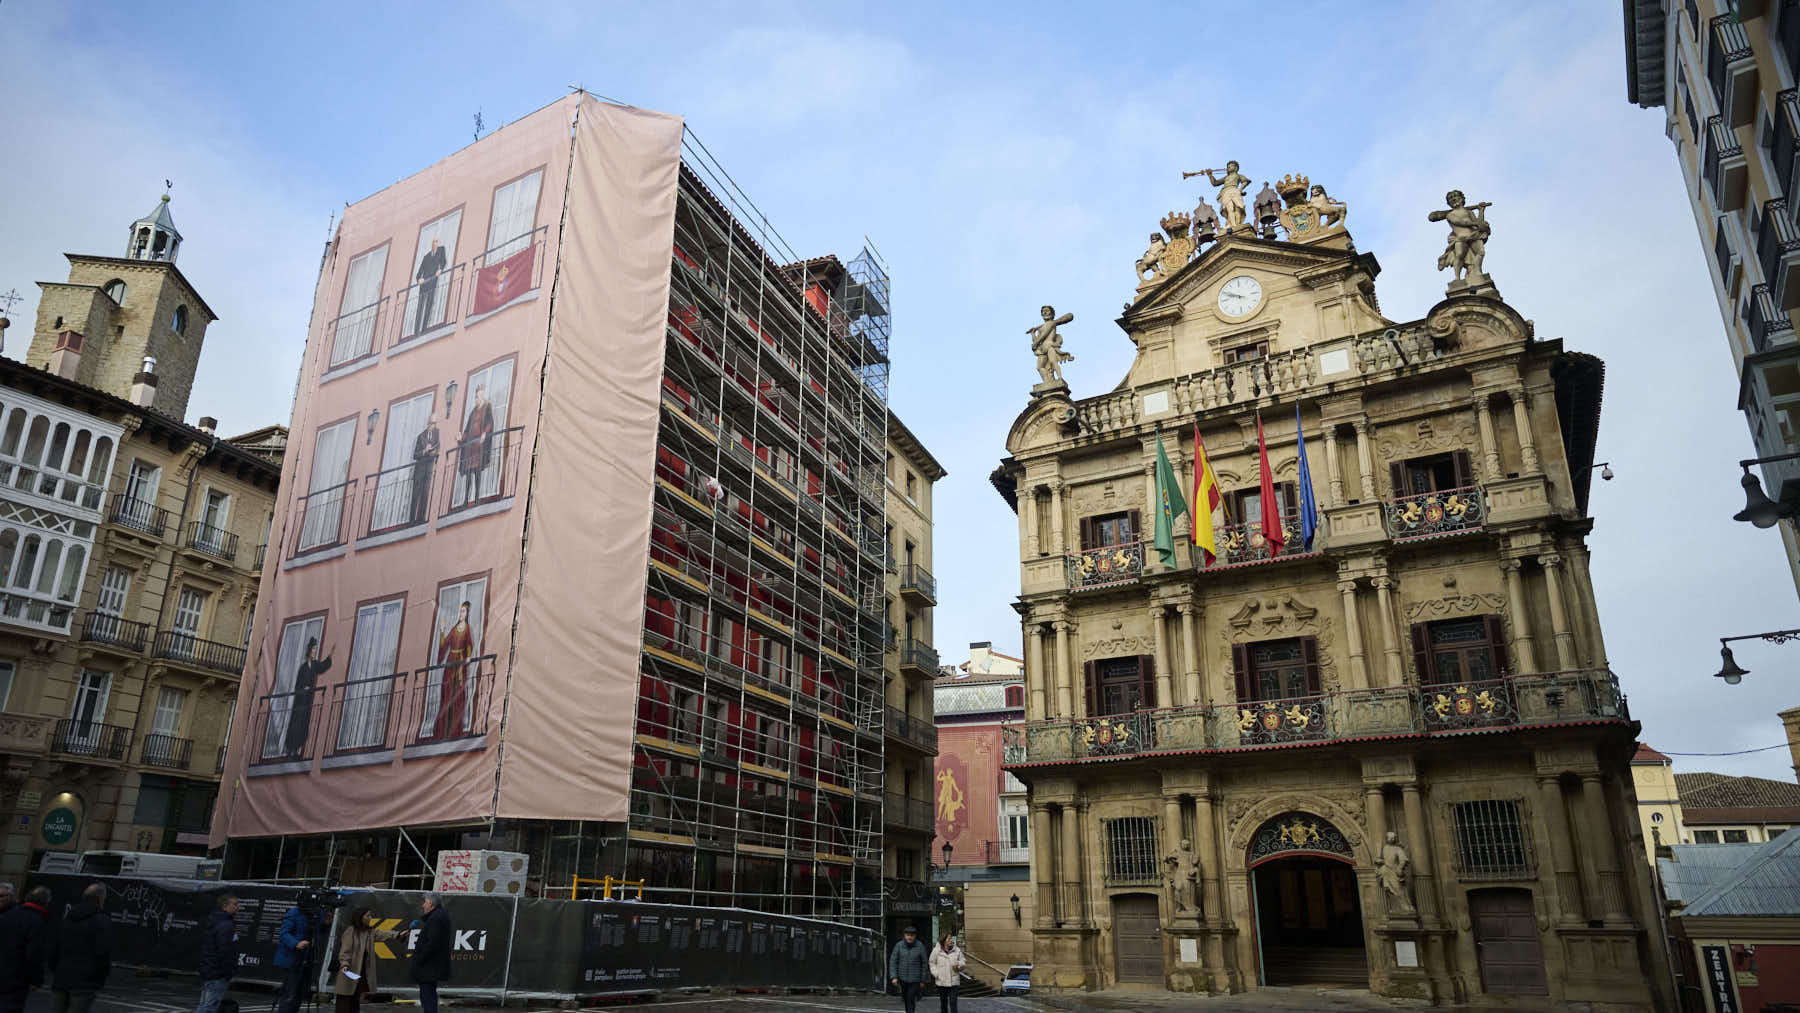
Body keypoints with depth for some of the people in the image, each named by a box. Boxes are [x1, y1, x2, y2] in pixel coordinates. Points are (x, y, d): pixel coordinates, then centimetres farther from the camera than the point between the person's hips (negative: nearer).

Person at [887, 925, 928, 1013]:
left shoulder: (920, 946, -6)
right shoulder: (899, 945, -4)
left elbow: (924, 963, 1)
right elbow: (893, 961, -3)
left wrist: (923, 980, 2)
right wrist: (893, 977, -13)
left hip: (914, 979, -2)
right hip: (902, 978, 2)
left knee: (911, 998, -12)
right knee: (905, 999, 13)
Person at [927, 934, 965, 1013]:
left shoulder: (957, 950, -2)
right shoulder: (936, 951, -3)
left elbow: (964, 962, 5)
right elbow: (932, 963, 7)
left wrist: (959, 964, -17)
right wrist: (936, 973, -6)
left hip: (954, 982, -1)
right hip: (941, 982, 1)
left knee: (953, 1003, -8)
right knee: (943, 1002, 17)